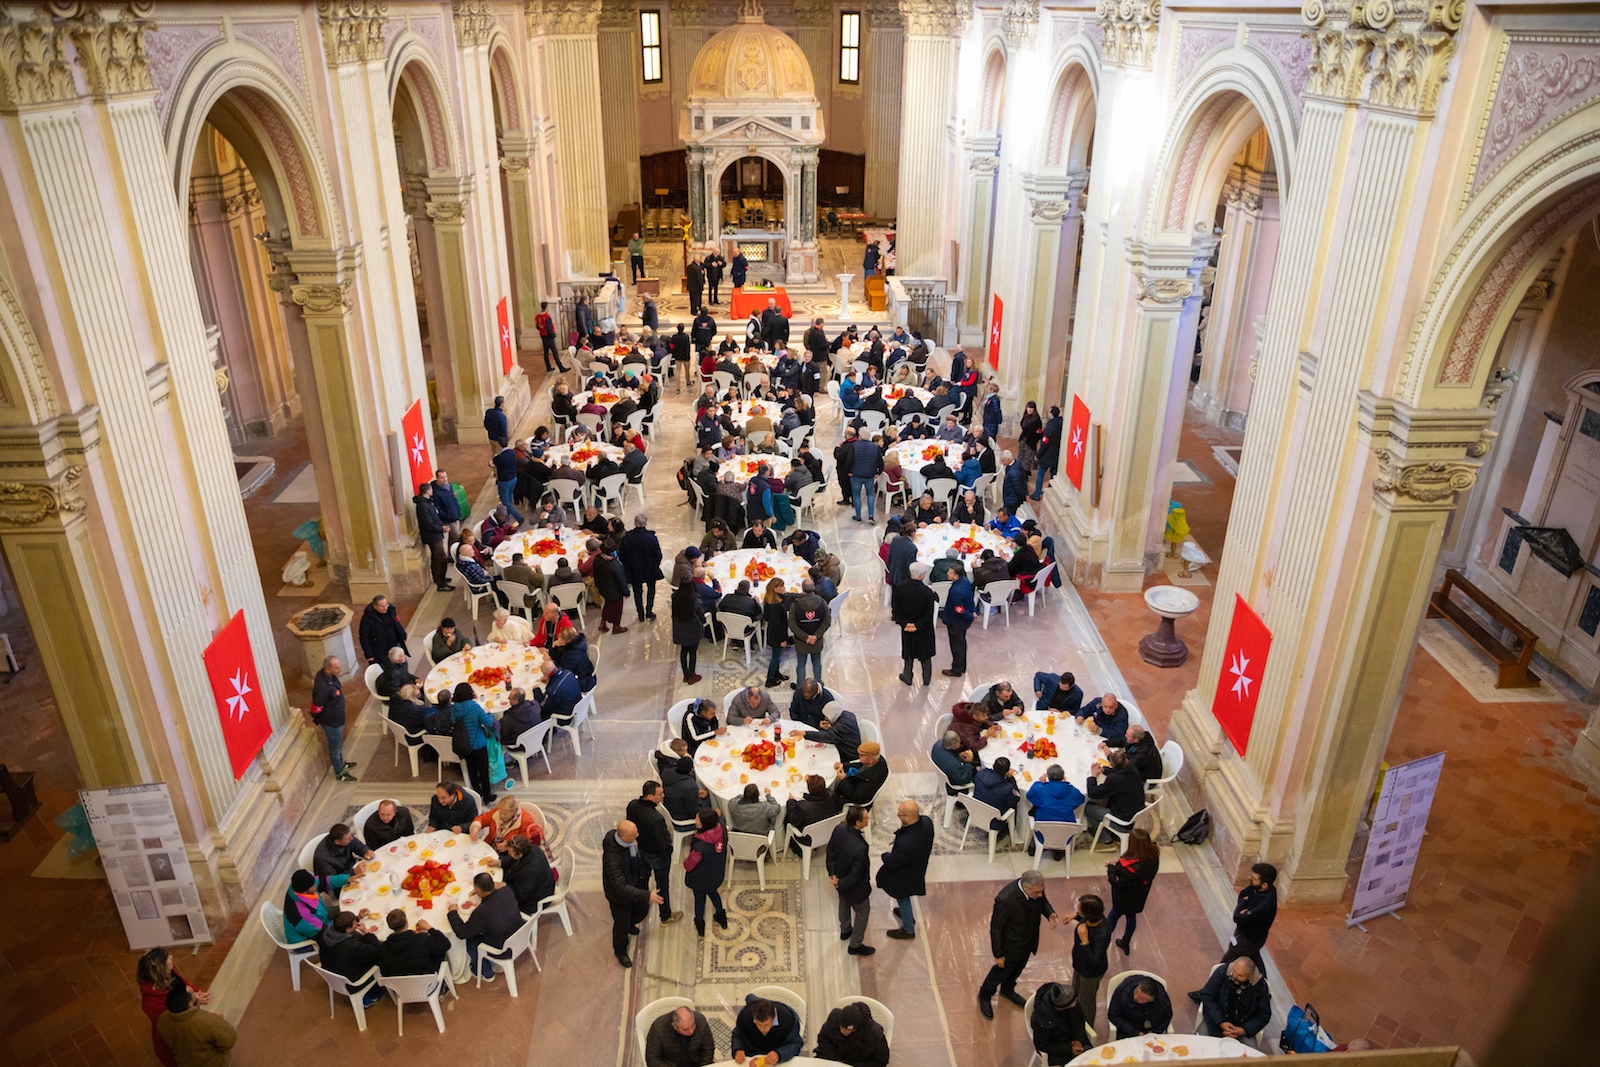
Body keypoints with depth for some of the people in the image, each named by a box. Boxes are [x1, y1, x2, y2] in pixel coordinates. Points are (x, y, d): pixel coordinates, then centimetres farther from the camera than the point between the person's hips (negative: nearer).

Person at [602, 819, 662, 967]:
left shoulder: (632, 840, -22)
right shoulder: (612, 858, -44)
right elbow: (621, 888, -39)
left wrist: (646, 872, 12)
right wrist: (647, 895, -40)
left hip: (638, 884, 6)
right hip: (620, 895, -6)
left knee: (642, 910, 29)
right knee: (622, 924, 17)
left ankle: (629, 925, 63)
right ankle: (620, 951, 48)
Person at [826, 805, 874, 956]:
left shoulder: (839, 829, -23)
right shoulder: (860, 848, -44)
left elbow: (830, 849, -6)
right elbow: (856, 876, -30)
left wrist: (832, 873, -5)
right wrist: (840, 885, -14)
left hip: (841, 876, 6)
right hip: (855, 887, -6)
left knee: (844, 904, 33)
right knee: (863, 912, 22)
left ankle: (845, 931, 59)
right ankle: (855, 945, 42)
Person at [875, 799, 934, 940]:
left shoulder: (906, 843, -46)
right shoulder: (926, 821, -24)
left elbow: (892, 863, -30)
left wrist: (885, 856, -7)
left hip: (904, 876, -7)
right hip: (918, 867, 7)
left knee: (902, 899, 22)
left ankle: (908, 930, 47)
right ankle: (908, 915, 61)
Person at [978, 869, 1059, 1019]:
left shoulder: (1037, 889, -24)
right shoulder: (1005, 900, -41)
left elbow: (1043, 901, 1)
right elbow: (995, 928, -26)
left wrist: (1050, 914, -21)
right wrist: (998, 955, -15)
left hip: (1029, 941, 6)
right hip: (1011, 945, -5)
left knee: (1017, 968, 30)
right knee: (1002, 971, 19)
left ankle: (1007, 990, 60)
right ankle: (985, 996, 48)